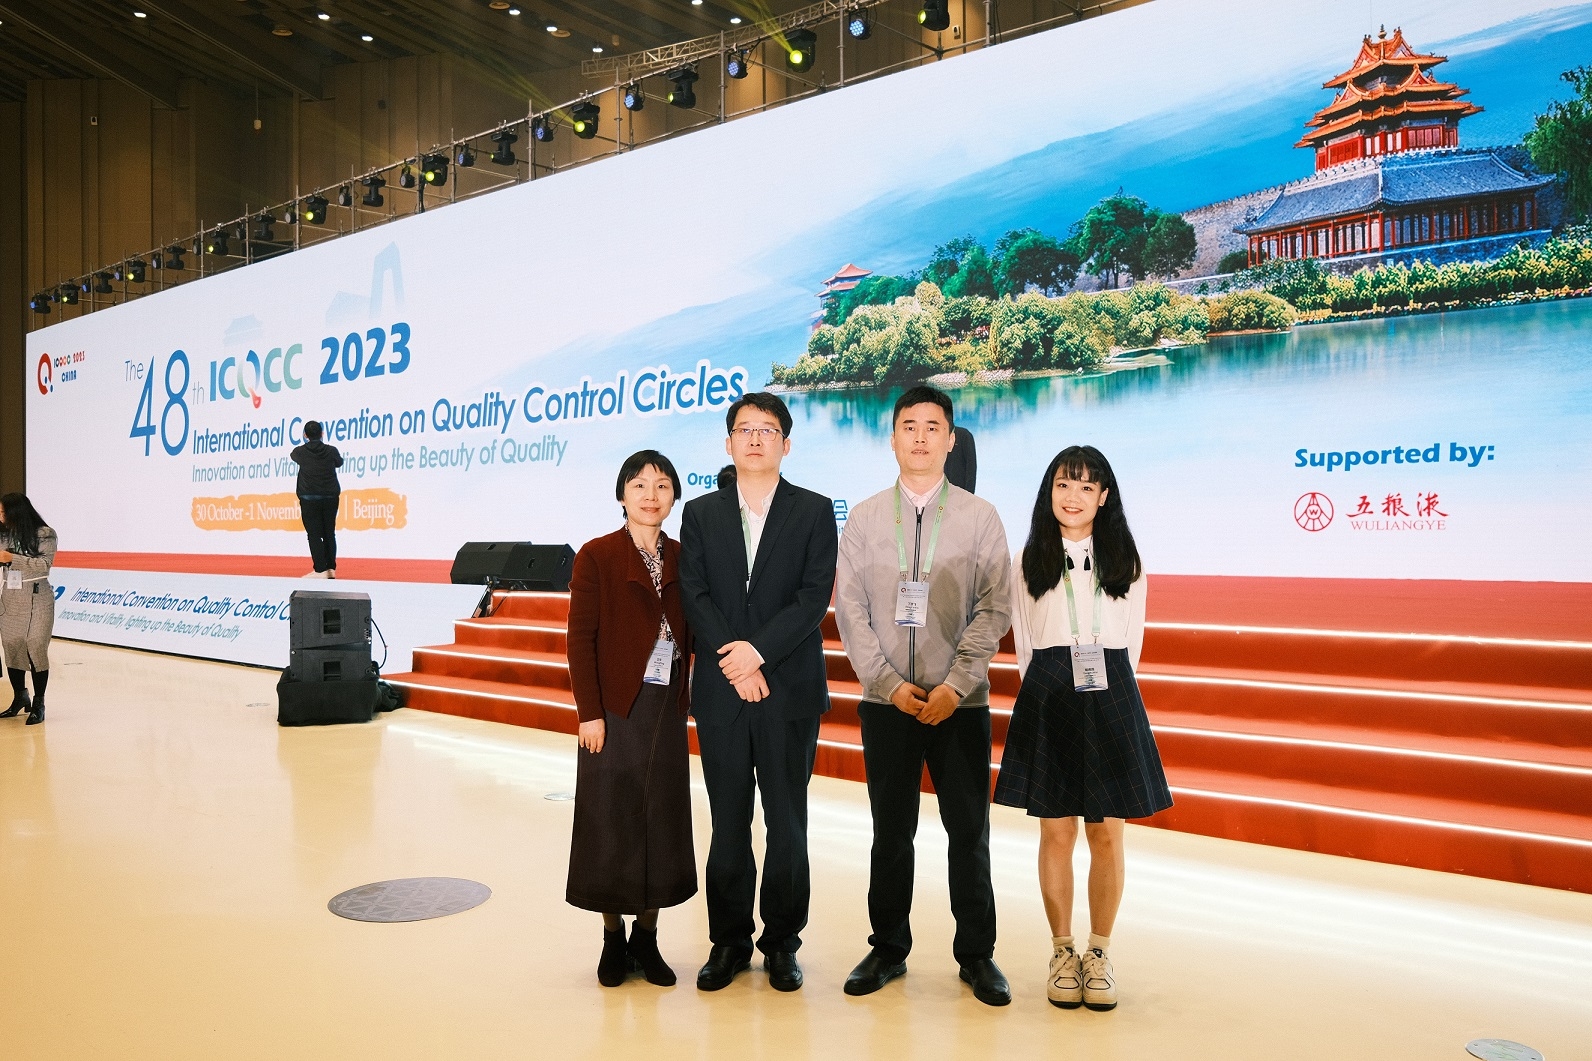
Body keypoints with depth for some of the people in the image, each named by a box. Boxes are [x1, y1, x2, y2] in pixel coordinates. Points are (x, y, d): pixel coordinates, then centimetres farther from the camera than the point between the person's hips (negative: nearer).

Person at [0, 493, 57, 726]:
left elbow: (44, 564, -14)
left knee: (36, 649, -4)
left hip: (36, 599, -5)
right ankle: (19, 697, 22)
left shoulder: (45, 534, -6)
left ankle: (38, 704, 6)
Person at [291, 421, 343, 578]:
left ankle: (320, 570, -6)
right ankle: (331, 568, 11)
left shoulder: (300, 452, -6)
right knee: (329, 533, 10)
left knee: (314, 534, -1)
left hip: (309, 499, -2)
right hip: (330, 498, 2)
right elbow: (339, 462, 18)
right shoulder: (331, 451, -4)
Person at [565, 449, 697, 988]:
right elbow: (580, 639, -7)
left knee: (662, 820, 8)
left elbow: (687, 635, 10)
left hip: (667, 707, 4)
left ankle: (646, 937, 21)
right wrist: (589, 713, -12)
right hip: (617, 709, -4)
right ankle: (612, 939, 19)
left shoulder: (681, 559, 7)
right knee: (611, 822, 4)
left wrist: (683, 696, 1)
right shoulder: (597, 555, -5)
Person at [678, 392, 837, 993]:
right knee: (728, 824, 9)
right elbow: (694, 597, 1)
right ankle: (729, 942, 21)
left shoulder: (814, 511, 3)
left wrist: (758, 650, -15)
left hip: (790, 689, -1)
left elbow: (815, 596, -6)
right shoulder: (701, 513, 10)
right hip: (720, 692, 2)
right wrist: (735, 663, -11)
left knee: (787, 824, 5)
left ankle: (782, 943, 19)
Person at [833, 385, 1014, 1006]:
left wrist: (955, 685, -12)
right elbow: (850, 611, 2)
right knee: (891, 832, 9)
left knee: (969, 832, 6)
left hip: (960, 702, -1)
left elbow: (993, 610, -3)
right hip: (886, 701, 1)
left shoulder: (980, 517, 3)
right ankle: (888, 949, 23)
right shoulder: (863, 519, 7)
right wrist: (891, 684, -8)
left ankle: (977, 955, 20)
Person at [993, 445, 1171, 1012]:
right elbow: (1023, 642, 9)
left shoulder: (1125, 560, 10)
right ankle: (1062, 951, 17)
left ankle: (1100, 952, 17)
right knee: (1057, 832, 3)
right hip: (1047, 698, 0)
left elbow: (1132, 641, 12)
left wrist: (1107, 686, 5)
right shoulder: (1029, 559, 7)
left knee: (1106, 833, 2)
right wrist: (1046, 691, 4)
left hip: (1112, 698, 1)